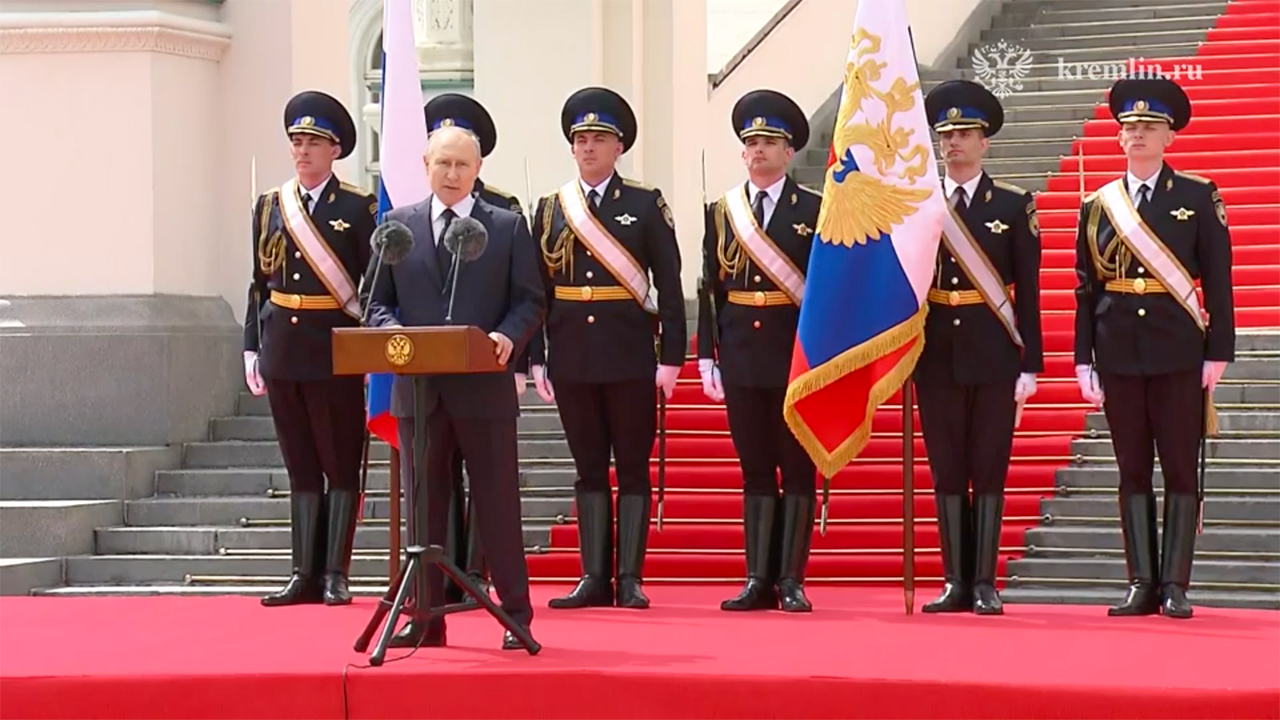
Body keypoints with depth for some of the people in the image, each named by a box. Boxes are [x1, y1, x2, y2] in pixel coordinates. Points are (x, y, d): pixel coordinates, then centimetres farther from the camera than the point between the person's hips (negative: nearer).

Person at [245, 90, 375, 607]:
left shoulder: (358, 208, -2)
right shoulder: (269, 206, 10)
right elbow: (260, 283, 13)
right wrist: (252, 349, 8)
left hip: (336, 351, -4)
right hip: (283, 348, 4)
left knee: (341, 466, 1)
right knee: (300, 466, 8)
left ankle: (335, 575, 4)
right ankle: (305, 575, 12)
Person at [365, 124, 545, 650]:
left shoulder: (508, 227, 6)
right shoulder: (397, 226, 11)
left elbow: (530, 301, 3)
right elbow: (377, 301, 11)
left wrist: (508, 337, -16)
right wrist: (393, 332, -10)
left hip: (485, 387, -2)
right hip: (417, 386, 2)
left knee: (498, 502, 1)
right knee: (424, 504, 6)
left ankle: (516, 614, 7)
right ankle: (426, 616, 11)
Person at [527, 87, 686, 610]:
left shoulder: (646, 205, 2)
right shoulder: (551, 209, 9)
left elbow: (670, 287, -1)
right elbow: (537, 289, 7)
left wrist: (670, 358, -7)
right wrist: (536, 359, 0)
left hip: (629, 356, -2)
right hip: (572, 358, 2)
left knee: (633, 468, 1)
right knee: (588, 468, 6)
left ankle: (630, 580, 3)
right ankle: (594, 578, 9)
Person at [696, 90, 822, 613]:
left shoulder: (814, 210, 0)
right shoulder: (720, 211, 9)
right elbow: (710, 289, 8)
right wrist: (707, 355, 2)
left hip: (797, 353, -3)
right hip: (741, 355, 3)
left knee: (797, 468, 0)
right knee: (755, 470, 6)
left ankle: (791, 581, 2)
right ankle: (758, 580, 8)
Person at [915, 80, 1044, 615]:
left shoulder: (1013, 206, 2)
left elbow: (1028, 292, -1)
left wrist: (1030, 365, -6)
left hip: (993, 355, -2)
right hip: (936, 355, 2)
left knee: (989, 469, 0)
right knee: (946, 470, 4)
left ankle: (985, 584, 3)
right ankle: (955, 583, 9)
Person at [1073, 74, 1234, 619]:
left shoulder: (1197, 197, 2)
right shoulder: (1097, 206, 8)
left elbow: (1218, 280, 0)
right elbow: (1086, 288, 9)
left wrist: (1218, 351, -7)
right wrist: (1084, 361, 3)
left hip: (1178, 352, -2)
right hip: (1119, 355, 2)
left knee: (1180, 468, -1)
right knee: (1133, 471, 5)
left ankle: (1175, 586, 3)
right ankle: (1142, 585, 9)